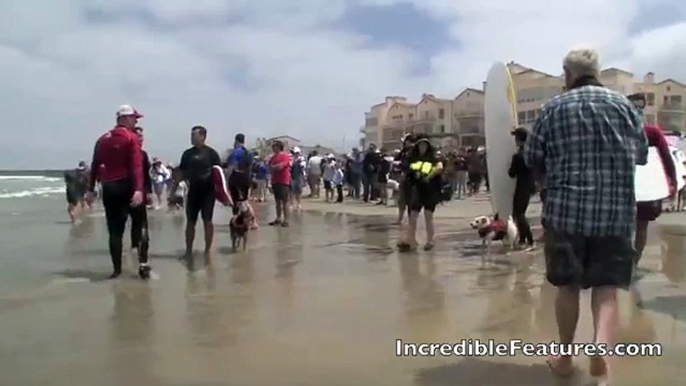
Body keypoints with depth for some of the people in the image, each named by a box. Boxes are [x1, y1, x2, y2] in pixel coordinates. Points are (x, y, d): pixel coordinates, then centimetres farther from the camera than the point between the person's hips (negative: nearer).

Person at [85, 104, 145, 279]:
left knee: (114, 230, 8)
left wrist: (91, 189, 15)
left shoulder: (103, 139, 13)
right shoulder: (131, 137, -5)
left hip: (108, 188, 5)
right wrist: (138, 189, -25)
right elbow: (136, 166, -17)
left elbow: (95, 166, 12)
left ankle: (117, 269, 9)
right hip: (125, 186, -5)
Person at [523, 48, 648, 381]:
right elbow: (642, 154, 14)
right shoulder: (623, 104, 6)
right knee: (606, 286, 7)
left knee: (568, 285, 11)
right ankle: (601, 347, -16)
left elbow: (531, 158, 2)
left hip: (565, 209, -1)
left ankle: (565, 358, 23)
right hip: (617, 211, 1)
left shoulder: (554, 108, 0)